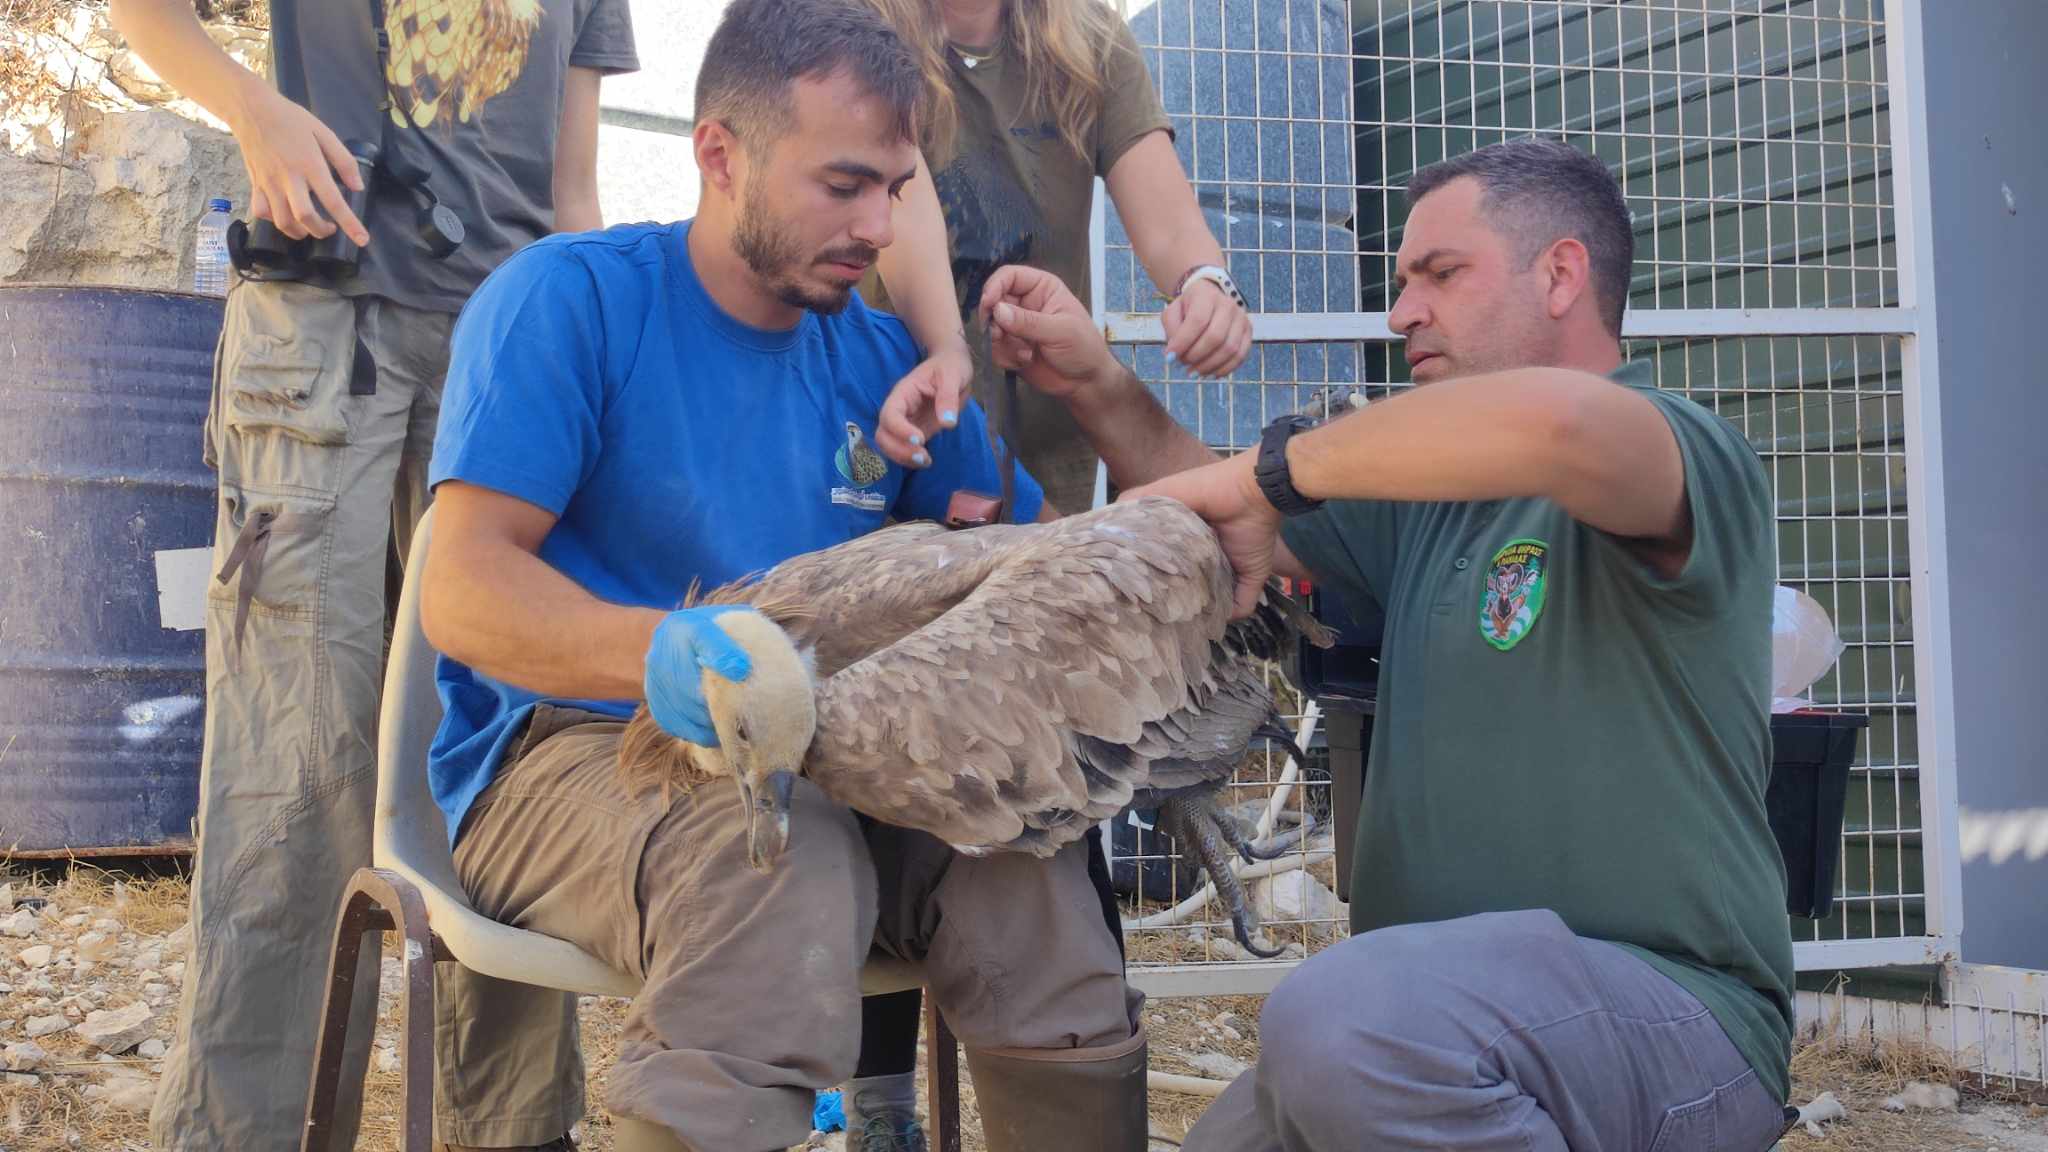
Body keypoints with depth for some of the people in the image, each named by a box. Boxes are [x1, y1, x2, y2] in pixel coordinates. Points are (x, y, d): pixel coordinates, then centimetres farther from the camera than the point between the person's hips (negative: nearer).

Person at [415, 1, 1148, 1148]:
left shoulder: (876, 356, 12)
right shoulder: (570, 298, -6)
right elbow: (463, 587, -16)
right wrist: (652, 653, -36)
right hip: (572, 748, -5)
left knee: (1027, 867, -25)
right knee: (777, 853, -37)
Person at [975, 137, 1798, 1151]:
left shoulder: (1689, 453, -8)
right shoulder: (1434, 495, 19)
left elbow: (1553, 421, -32)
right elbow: (1234, 527, 27)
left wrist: (1274, 466, -19)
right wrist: (1097, 388, 10)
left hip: (1671, 1013, -8)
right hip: (1442, 1017, 8)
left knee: (1341, 1016, -32)